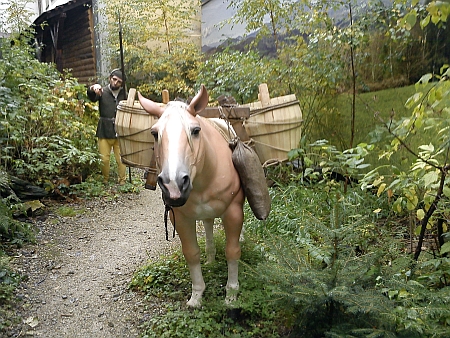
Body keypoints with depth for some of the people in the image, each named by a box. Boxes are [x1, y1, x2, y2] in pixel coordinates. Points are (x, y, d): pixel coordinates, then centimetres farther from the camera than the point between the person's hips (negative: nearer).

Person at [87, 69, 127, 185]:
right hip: (104, 131, 0)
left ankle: (122, 180, 17)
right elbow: (92, 98, -15)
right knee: (104, 158, 3)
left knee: (121, 158, 1)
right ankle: (105, 179, 23)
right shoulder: (102, 91, 3)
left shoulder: (124, 94, 7)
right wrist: (93, 89, -38)